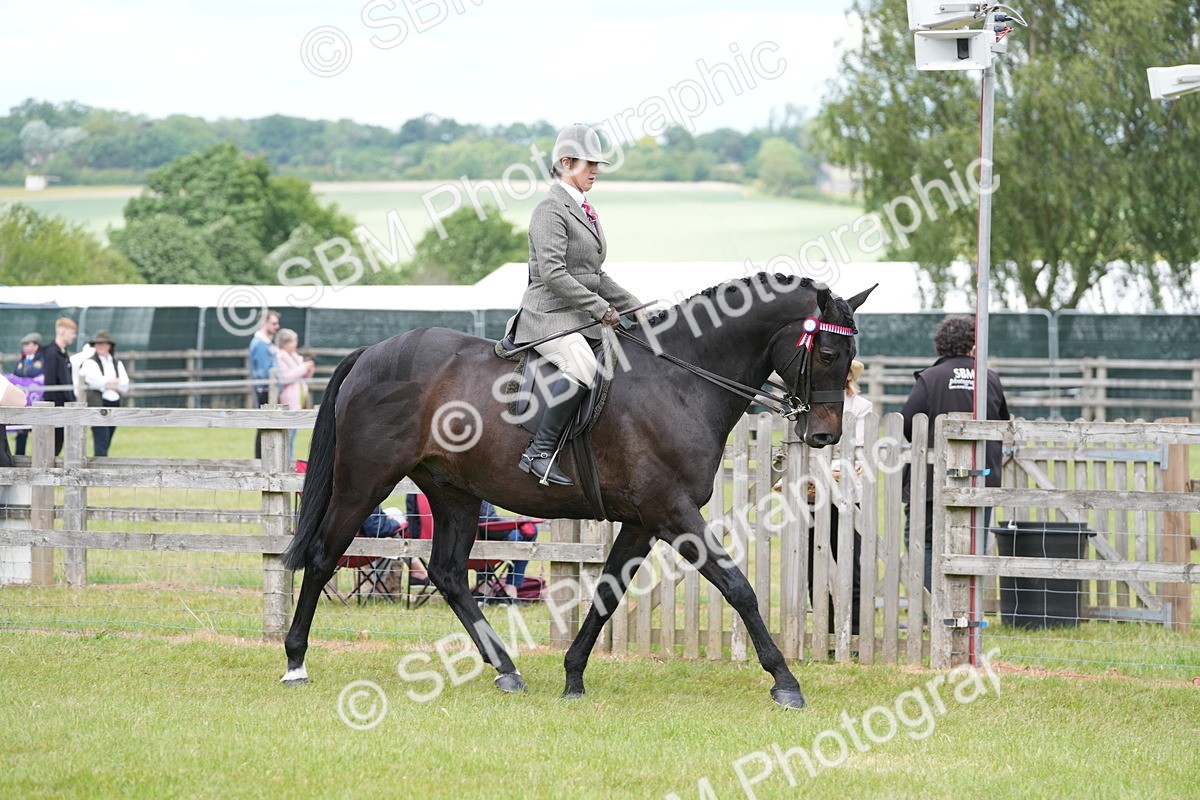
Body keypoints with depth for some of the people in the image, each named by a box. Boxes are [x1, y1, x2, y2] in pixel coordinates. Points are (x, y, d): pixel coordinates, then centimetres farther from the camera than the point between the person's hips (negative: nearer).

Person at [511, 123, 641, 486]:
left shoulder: (584, 211, 19)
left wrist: (634, 306, 16)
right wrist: (600, 308, -18)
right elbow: (552, 274, -19)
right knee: (583, 366, -34)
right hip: (549, 316, -10)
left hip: (581, 319, 10)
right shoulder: (551, 208, -9)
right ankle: (540, 453, -31)